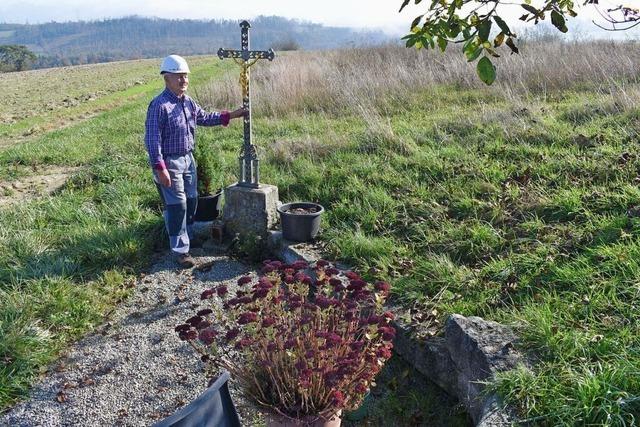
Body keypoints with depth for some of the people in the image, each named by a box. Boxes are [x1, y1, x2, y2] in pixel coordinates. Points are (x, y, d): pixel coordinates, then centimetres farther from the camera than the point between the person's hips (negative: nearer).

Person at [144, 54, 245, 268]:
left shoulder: (188, 102, 5)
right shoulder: (159, 105, -19)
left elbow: (205, 118, 22)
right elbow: (152, 140, -20)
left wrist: (231, 115, 15)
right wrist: (160, 169, -24)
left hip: (188, 159, 8)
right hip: (169, 162, -8)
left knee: (191, 200, 19)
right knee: (176, 206, -3)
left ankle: (187, 236, 39)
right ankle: (180, 250, 7)